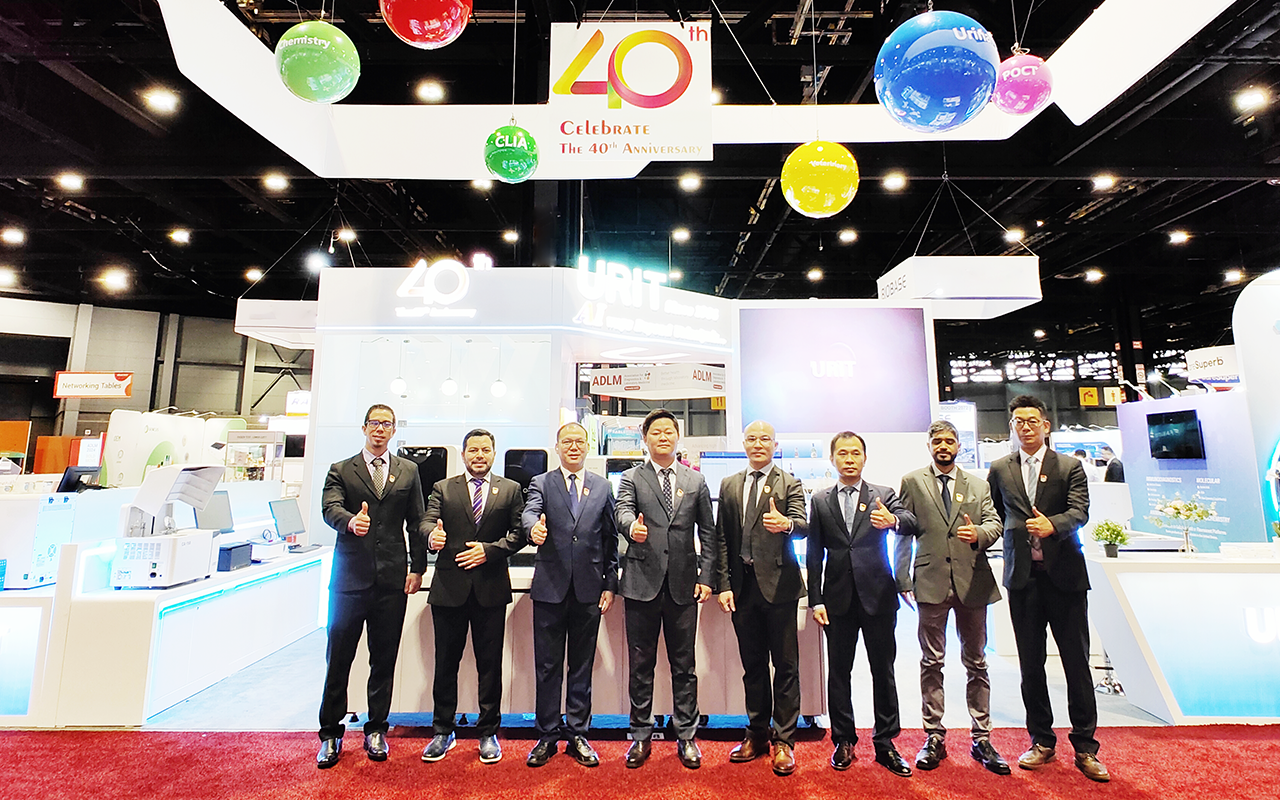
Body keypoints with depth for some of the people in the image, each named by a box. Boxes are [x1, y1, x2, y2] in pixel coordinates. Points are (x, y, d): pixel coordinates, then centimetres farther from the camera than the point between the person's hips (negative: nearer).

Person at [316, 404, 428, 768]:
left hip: (393, 580, 1)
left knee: (384, 660, 9)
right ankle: (330, 734, 23)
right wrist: (350, 521, -33)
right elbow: (329, 508, -10)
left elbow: (417, 522, 8)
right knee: (338, 659, 6)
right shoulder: (340, 471, 7)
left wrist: (417, 568, 2)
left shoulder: (408, 471, 10)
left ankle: (376, 731, 25)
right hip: (349, 577, -1)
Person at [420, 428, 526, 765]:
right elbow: (428, 522, -5)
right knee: (446, 662, 11)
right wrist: (432, 536, -27)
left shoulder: (511, 490, 7)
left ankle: (488, 733, 23)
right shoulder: (443, 488, 8)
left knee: (490, 664, 8)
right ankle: (443, 731, 29)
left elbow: (519, 533, 0)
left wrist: (489, 550, -14)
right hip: (449, 587, 1)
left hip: (491, 588, 0)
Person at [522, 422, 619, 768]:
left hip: (589, 590, 1)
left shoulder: (603, 487, 8)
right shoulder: (541, 484, 4)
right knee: (547, 665, 8)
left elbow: (611, 539, 8)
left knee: (582, 665, 12)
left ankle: (577, 733, 27)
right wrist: (534, 527, -40)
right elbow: (530, 512, -17)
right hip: (550, 588, -1)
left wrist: (610, 584, 3)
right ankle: (547, 735, 24)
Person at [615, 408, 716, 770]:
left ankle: (686, 736, 26)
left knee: (684, 665, 10)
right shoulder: (631, 478, 4)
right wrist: (632, 527, -38)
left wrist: (707, 577, 2)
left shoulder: (696, 481, 9)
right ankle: (641, 735, 26)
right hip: (642, 583, -1)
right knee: (640, 665, 10)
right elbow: (623, 512, -14)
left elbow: (708, 532, 9)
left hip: (683, 585, 1)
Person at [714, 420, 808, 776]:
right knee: (752, 664, 14)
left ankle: (784, 740, 19)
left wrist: (786, 524, -38)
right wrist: (724, 583, 1)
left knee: (785, 664, 5)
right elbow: (722, 538, 8)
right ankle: (758, 733, 29)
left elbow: (803, 526, -15)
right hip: (742, 586, 3)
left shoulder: (789, 484, 1)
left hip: (779, 585, -3)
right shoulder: (729, 486, 10)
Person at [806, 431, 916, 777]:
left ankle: (885, 743, 22)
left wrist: (893, 520, -38)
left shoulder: (884, 495, 4)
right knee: (839, 671, 9)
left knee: (883, 670, 7)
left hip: (878, 595, -1)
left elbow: (911, 522, -15)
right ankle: (844, 741, 23)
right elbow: (814, 554, 5)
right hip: (838, 598, 1)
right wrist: (815, 600, 0)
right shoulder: (820, 501, 6)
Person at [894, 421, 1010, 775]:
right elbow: (903, 534, 4)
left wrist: (979, 532, -16)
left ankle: (981, 739, 21)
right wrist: (902, 579, -1)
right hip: (931, 581, -2)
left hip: (972, 581, 2)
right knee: (932, 662, 4)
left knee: (976, 663, 10)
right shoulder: (912, 482, 5)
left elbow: (995, 522, 8)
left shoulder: (978, 485, 14)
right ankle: (934, 737, 15)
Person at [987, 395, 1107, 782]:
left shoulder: (1070, 467, 3)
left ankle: (1085, 747, 18)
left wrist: (1052, 525, -28)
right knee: (1030, 664, 9)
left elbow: (1080, 511, -11)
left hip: (1064, 575, -2)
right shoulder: (999, 470, 9)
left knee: (1077, 663, 3)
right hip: (1023, 577, 2)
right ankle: (1042, 742, 23)